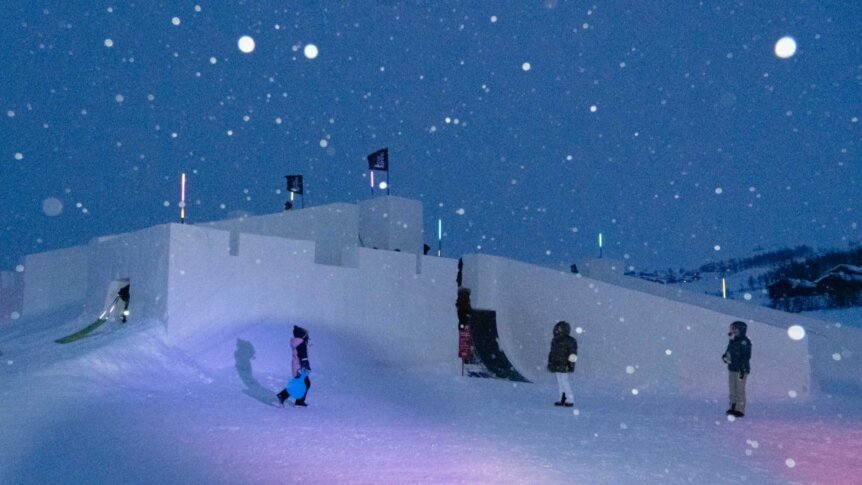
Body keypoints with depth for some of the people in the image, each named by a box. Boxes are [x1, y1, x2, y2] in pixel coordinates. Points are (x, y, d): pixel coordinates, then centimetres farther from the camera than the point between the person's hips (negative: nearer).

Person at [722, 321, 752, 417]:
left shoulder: (745, 342, -11)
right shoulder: (732, 341, 11)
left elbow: (746, 356, -15)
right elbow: (728, 351, 22)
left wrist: (743, 369, -20)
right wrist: (725, 356, -1)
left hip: (741, 369, -8)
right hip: (732, 368, 8)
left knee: (740, 389, -5)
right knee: (732, 389, 12)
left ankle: (740, 410, -2)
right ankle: (732, 407, 19)